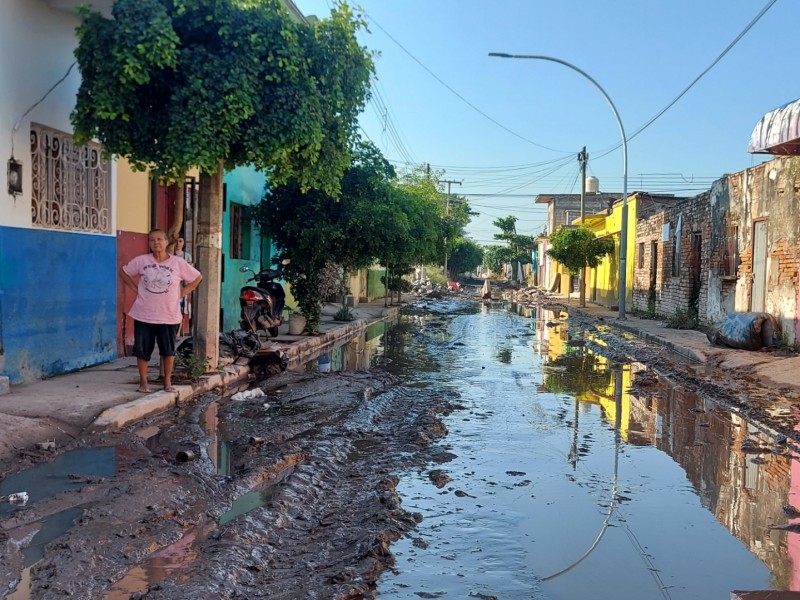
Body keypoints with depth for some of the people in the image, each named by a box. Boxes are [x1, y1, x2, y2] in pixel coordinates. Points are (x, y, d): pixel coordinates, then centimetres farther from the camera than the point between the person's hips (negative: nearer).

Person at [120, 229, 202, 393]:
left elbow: (197, 278, 4)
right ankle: (143, 382, 20)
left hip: (169, 315, 0)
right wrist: (136, 289, 0)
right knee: (142, 349, 6)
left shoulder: (178, 262, -6)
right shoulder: (141, 260, -4)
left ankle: (167, 382, 21)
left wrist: (181, 293, -2)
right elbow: (123, 272, 10)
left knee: (168, 350, 7)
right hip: (144, 314, 0)